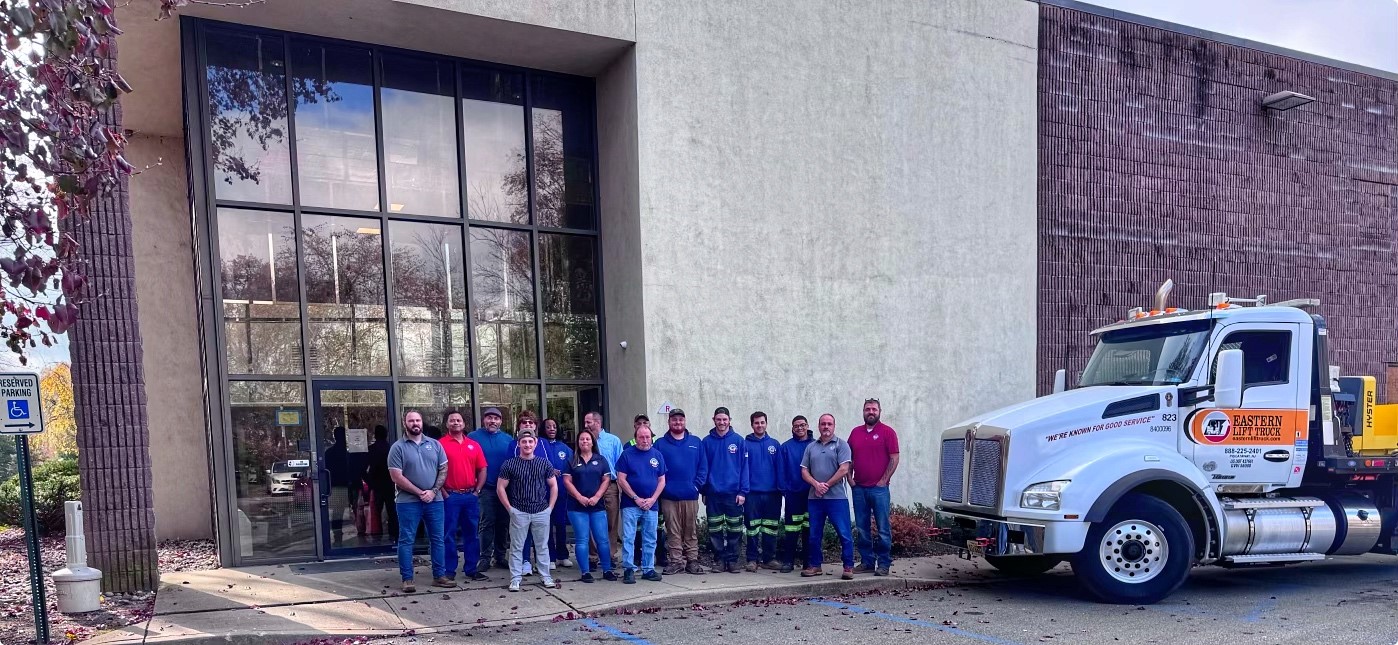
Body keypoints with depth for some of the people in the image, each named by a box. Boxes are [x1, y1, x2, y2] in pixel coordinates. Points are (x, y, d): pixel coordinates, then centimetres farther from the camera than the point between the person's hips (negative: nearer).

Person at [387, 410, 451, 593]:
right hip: (408, 502, -3)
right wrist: (419, 493, -12)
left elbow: (443, 469, 7)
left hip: (434, 500, 3)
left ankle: (439, 576, 16)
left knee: (437, 539, 7)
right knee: (406, 540, 2)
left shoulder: (434, 444, 8)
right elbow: (396, 477, -9)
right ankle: (407, 579, 10)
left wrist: (433, 491, -8)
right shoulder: (398, 447, -3)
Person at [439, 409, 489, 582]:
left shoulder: (474, 445, 10)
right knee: (449, 534, 2)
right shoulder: (441, 444, -3)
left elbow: (482, 470, 11)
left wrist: (477, 491, 1)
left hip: (471, 496, 4)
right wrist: (444, 494, -11)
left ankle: (471, 569, 18)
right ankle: (449, 571, 10)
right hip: (451, 496, -4)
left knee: (472, 533, 9)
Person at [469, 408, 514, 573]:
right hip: (486, 488, -3)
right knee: (487, 523, -3)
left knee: (503, 523, 8)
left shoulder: (508, 439, 9)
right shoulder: (474, 437, 0)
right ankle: (485, 558, 4)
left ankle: (500, 557, 18)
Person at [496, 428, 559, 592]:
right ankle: (515, 578, 10)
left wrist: (550, 507, 3)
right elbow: (500, 488, 2)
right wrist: (509, 508, -4)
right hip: (519, 512, -1)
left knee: (542, 546, 8)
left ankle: (546, 576, 17)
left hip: (542, 512, 1)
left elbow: (553, 486, 11)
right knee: (516, 547, 3)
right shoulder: (509, 464, -1)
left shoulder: (545, 464, 5)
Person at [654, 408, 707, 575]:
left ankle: (692, 560, 14)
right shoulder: (660, 444, 5)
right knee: (673, 531, 3)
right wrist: (662, 487, -8)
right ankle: (676, 561, 10)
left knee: (691, 530, 6)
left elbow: (703, 466, 6)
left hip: (691, 495, 1)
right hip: (669, 497, -1)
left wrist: (697, 484, -5)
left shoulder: (696, 442, 9)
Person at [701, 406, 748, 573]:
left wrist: (743, 491, -7)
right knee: (715, 530, 5)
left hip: (733, 492, -1)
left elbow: (744, 466, -1)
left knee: (734, 530, 3)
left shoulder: (738, 440, 0)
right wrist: (704, 491, 1)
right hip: (713, 493, 1)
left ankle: (732, 560, 13)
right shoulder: (707, 441, 3)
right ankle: (719, 559, 16)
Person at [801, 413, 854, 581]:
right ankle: (814, 565, 20)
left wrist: (827, 485, -9)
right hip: (814, 498, 4)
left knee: (844, 533, -3)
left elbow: (844, 469, -9)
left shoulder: (841, 445, 1)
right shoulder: (811, 447, 14)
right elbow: (804, 471, 9)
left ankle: (848, 567, 6)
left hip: (836, 497, -4)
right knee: (814, 534, 9)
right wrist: (816, 484, -8)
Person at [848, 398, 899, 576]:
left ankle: (884, 563, 6)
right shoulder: (855, 432, 13)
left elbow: (894, 458, -5)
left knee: (883, 528, -1)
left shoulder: (887, 432, -1)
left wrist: (884, 480, -9)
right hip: (859, 488, 5)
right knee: (861, 528, 8)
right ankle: (867, 562, 17)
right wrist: (850, 478, 6)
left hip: (879, 488, -5)